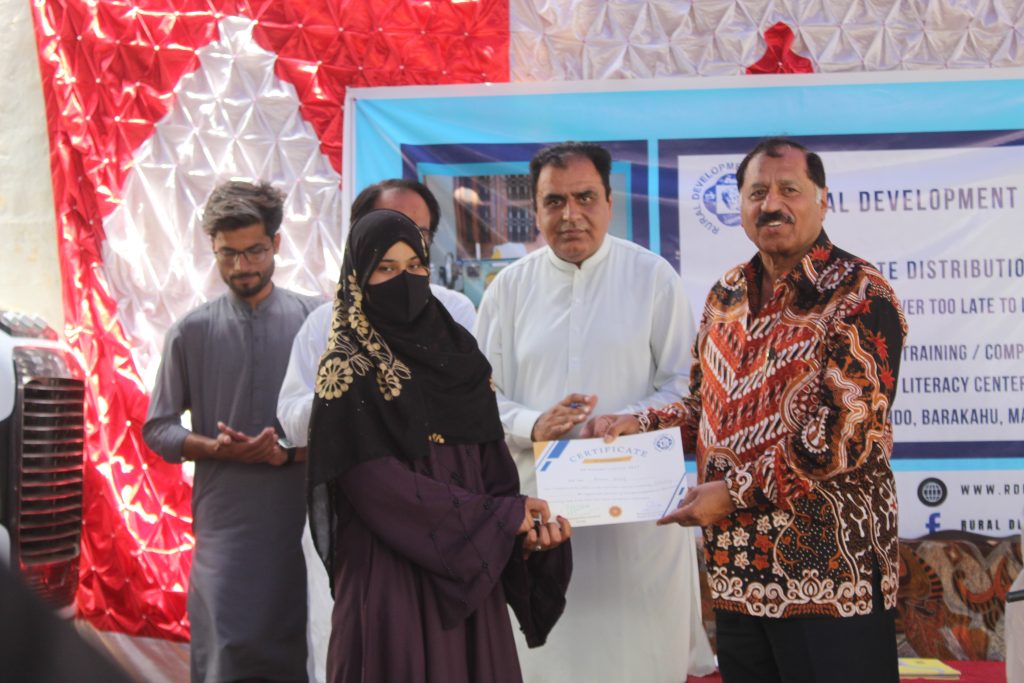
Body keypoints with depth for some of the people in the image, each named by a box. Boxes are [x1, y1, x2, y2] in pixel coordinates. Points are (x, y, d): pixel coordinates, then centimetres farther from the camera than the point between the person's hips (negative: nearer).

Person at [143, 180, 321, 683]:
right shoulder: (192, 332, 4)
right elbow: (157, 429, 7)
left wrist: (295, 449, -13)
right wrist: (216, 448, -10)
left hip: (302, 516, 0)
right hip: (225, 523, 0)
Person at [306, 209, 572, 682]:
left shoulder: (457, 351, 9)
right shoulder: (348, 371, -8)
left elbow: (492, 460, 6)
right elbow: (377, 483, -16)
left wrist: (526, 527, -13)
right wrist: (505, 516, -14)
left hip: (468, 567, 5)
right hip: (387, 570, -5)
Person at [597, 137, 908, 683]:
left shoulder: (859, 297, -10)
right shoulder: (726, 296, 11)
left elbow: (851, 435, -19)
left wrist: (736, 490, -17)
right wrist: (642, 425, 3)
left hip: (829, 574, -6)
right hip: (736, 567, 7)